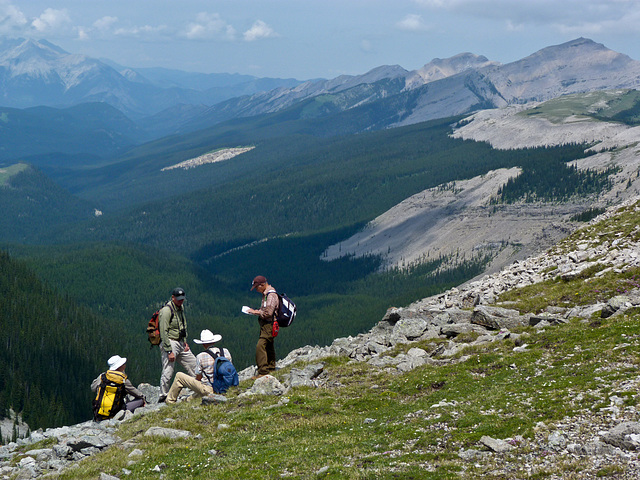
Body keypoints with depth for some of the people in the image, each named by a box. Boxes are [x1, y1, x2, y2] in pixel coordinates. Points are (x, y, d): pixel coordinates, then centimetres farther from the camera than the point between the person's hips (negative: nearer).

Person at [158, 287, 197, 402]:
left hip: (180, 343, 9)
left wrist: (185, 341, 12)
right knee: (168, 371, -10)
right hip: (169, 343, -9)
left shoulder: (181, 307, 12)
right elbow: (163, 332, -20)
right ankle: (163, 396, 0)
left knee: (194, 365, 13)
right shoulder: (166, 310, -17)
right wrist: (169, 351, -22)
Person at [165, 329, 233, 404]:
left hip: (208, 390, -5)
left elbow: (198, 378, -5)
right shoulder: (225, 352, -1)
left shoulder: (200, 357, -13)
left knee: (179, 376, 10)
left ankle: (170, 401, 21)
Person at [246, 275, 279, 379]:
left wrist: (255, 312, -14)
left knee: (260, 346, -17)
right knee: (269, 346, 20)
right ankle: (271, 368, 32)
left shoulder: (271, 295, -18)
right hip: (267, 325, 11)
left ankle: (263, 371, -19)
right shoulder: (266, 294, 15)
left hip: (269, 325, -11)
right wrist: (256, 311, 11)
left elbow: (268, 312, -24)